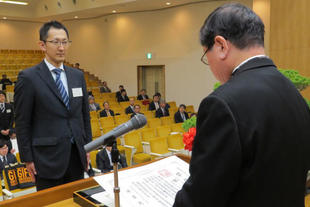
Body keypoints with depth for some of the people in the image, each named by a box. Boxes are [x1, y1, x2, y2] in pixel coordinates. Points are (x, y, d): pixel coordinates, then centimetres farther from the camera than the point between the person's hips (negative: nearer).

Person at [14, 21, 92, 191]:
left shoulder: (78, 76, 7)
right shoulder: (28, 77, -8)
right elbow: (22, 122, -6)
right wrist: (27, 159, -6)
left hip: (77, 155, 5)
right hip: (48, 157, -4)